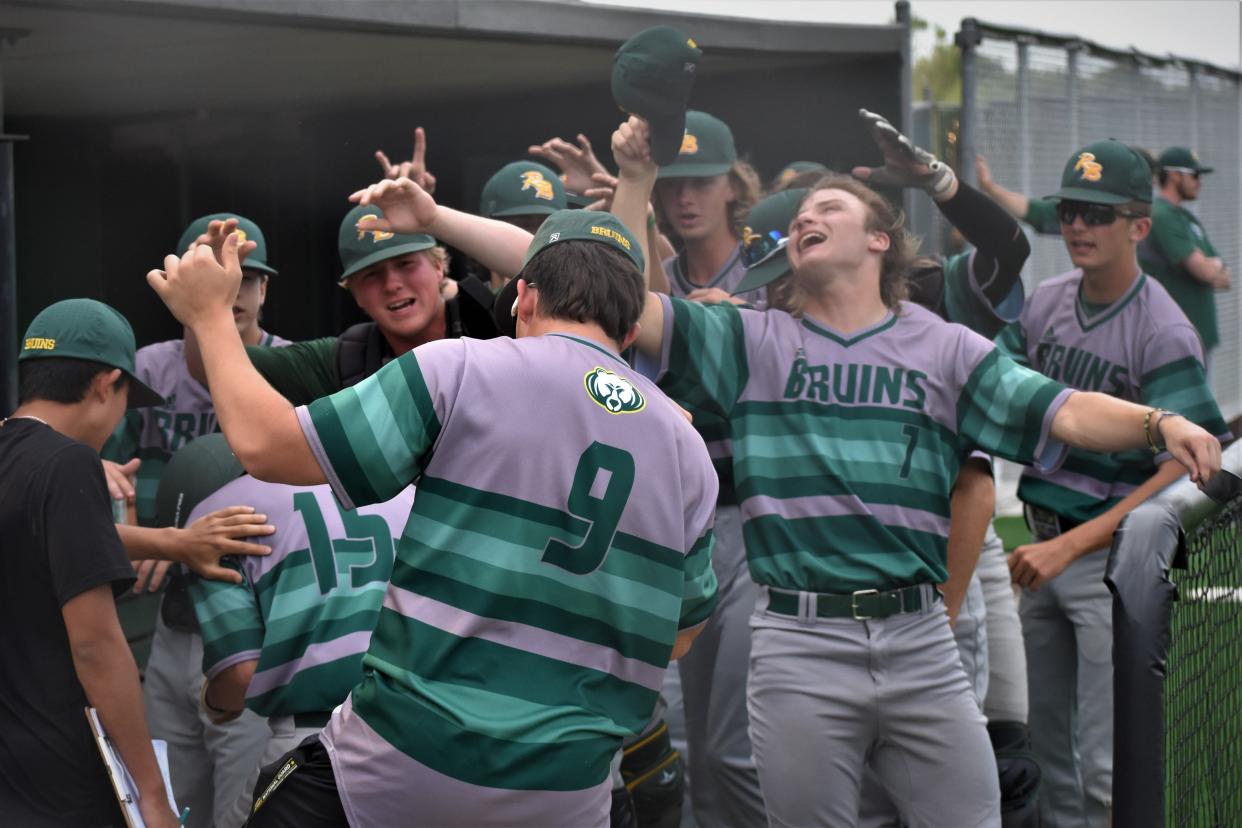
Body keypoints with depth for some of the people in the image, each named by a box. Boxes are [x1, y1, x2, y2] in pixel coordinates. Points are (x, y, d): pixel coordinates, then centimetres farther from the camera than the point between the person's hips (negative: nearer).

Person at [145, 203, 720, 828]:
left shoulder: (460, 369, -6)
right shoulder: (688, 451, 7)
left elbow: (265, 447, -8)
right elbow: (678, 638, 16)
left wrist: (208, 315, 7)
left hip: (400, 773, -4)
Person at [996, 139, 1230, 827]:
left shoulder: (1162, 331, -15)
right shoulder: (1045, 304, 5)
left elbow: (1186, 469, -21)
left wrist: (1071, 546, -27)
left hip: (1113, 558, -7)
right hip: (1046, 545, 7)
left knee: (1107, 763, -7)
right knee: (1048, 740, 16)